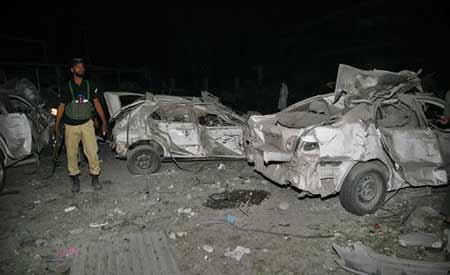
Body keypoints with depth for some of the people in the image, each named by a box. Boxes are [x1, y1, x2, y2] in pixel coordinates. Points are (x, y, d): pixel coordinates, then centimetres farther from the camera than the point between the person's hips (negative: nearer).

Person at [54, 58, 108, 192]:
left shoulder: (89, 85, 2)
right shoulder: (66, 87, -1)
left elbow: (97, 103, 5)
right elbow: (61, 106, 5)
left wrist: (104, 121, 2)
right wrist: (56, 125, 5)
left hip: (87, 123, 0)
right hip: (71, 126, 0)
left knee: (92, 151, -3)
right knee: (71, 153, 6)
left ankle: (95, 177, 11)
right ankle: (75, 179, 21)